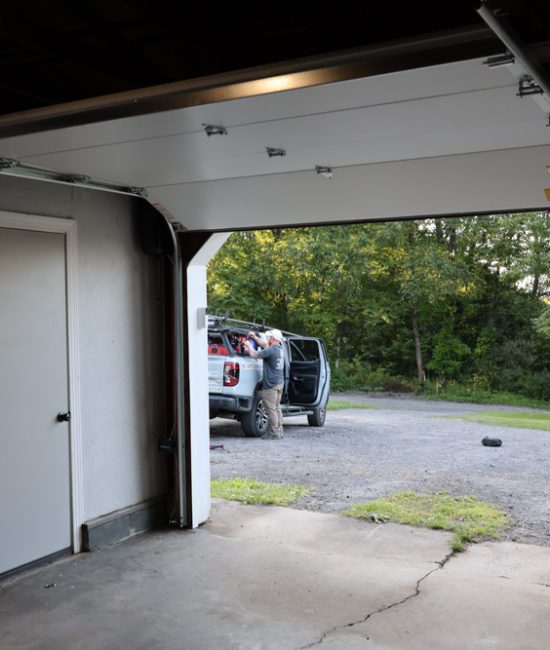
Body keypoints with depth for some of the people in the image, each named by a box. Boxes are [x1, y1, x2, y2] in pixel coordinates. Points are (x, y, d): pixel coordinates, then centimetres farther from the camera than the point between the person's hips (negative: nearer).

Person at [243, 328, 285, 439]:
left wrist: (248, 345, -1)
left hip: (271, 384, -9)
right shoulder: (280, 349, 11)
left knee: (271, 409, -2)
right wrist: (254, 337, 20)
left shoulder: (272, 350, -17)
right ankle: (279, 431, 20)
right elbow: (264, 344, 24)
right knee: (277, 407, 15)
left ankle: (274, 432, 2)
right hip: (280, 382, 9)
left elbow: (254, 355, -16)